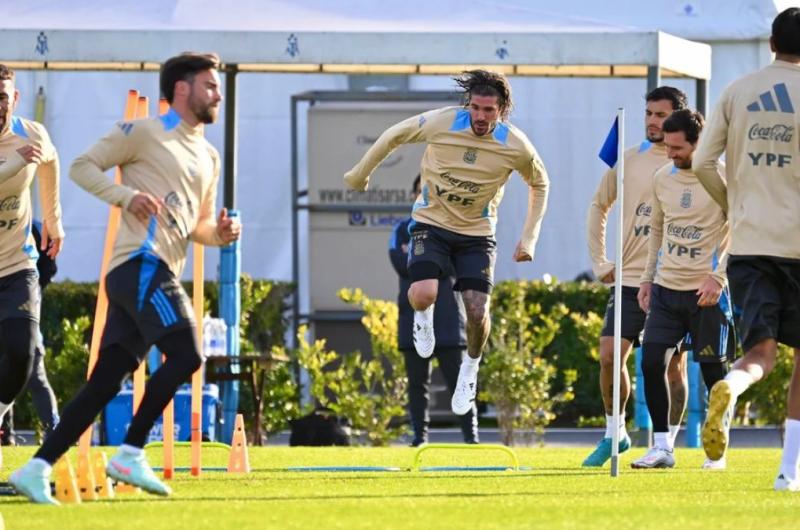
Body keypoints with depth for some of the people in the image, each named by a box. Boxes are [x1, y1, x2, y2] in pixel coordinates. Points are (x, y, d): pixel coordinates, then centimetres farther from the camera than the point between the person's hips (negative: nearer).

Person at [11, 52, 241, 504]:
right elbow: (82, 167, 1)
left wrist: (219, 233, 7)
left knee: (107, 382, 2)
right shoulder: (144, 133, 2)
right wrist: (126, 195, -14)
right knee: (186, 354, -21)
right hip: (140, 262, -8)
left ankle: (37, 469, 3)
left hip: (162, 275, 8)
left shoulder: (209, 158, 24)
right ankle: (130, 455, -15)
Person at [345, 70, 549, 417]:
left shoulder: (515, 146, -14)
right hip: (432, 222, -1)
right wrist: (360, 174, 9)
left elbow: (539, 184, 7)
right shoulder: (442, 122, -18)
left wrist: (529, 238, 2)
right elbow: (394, 135, -1)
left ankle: (470, 368, 20)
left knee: (477, 312, -12)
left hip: (477, 232, 1)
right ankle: (423, 315, 15)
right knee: (422, 294, -25)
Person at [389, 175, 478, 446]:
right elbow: (400, 263, -5)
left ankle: (471, 435, -5)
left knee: (458, 379, -5)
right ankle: (420, 436, 8)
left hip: (448, 316, -2)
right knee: (417, 381, 3)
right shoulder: (404, 229, 12)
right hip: (414, 316, 2)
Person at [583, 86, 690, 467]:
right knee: (609, 355, -6)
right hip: (630, 279, 3)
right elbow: (598, 207, 20)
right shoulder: (628, 160, 8)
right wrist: (600, 262, 13)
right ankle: (614, 433, 11)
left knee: (673, 366, 0)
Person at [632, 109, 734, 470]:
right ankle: (662, 446, 1)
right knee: (651, 363, -6)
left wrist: (719, 277, -15)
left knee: (713, 370, 1)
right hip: (666, 288, 5)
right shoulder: (663, 178, 8)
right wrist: (648, 277, 16)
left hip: (707, 291, -5)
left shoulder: (722, 179, -9)